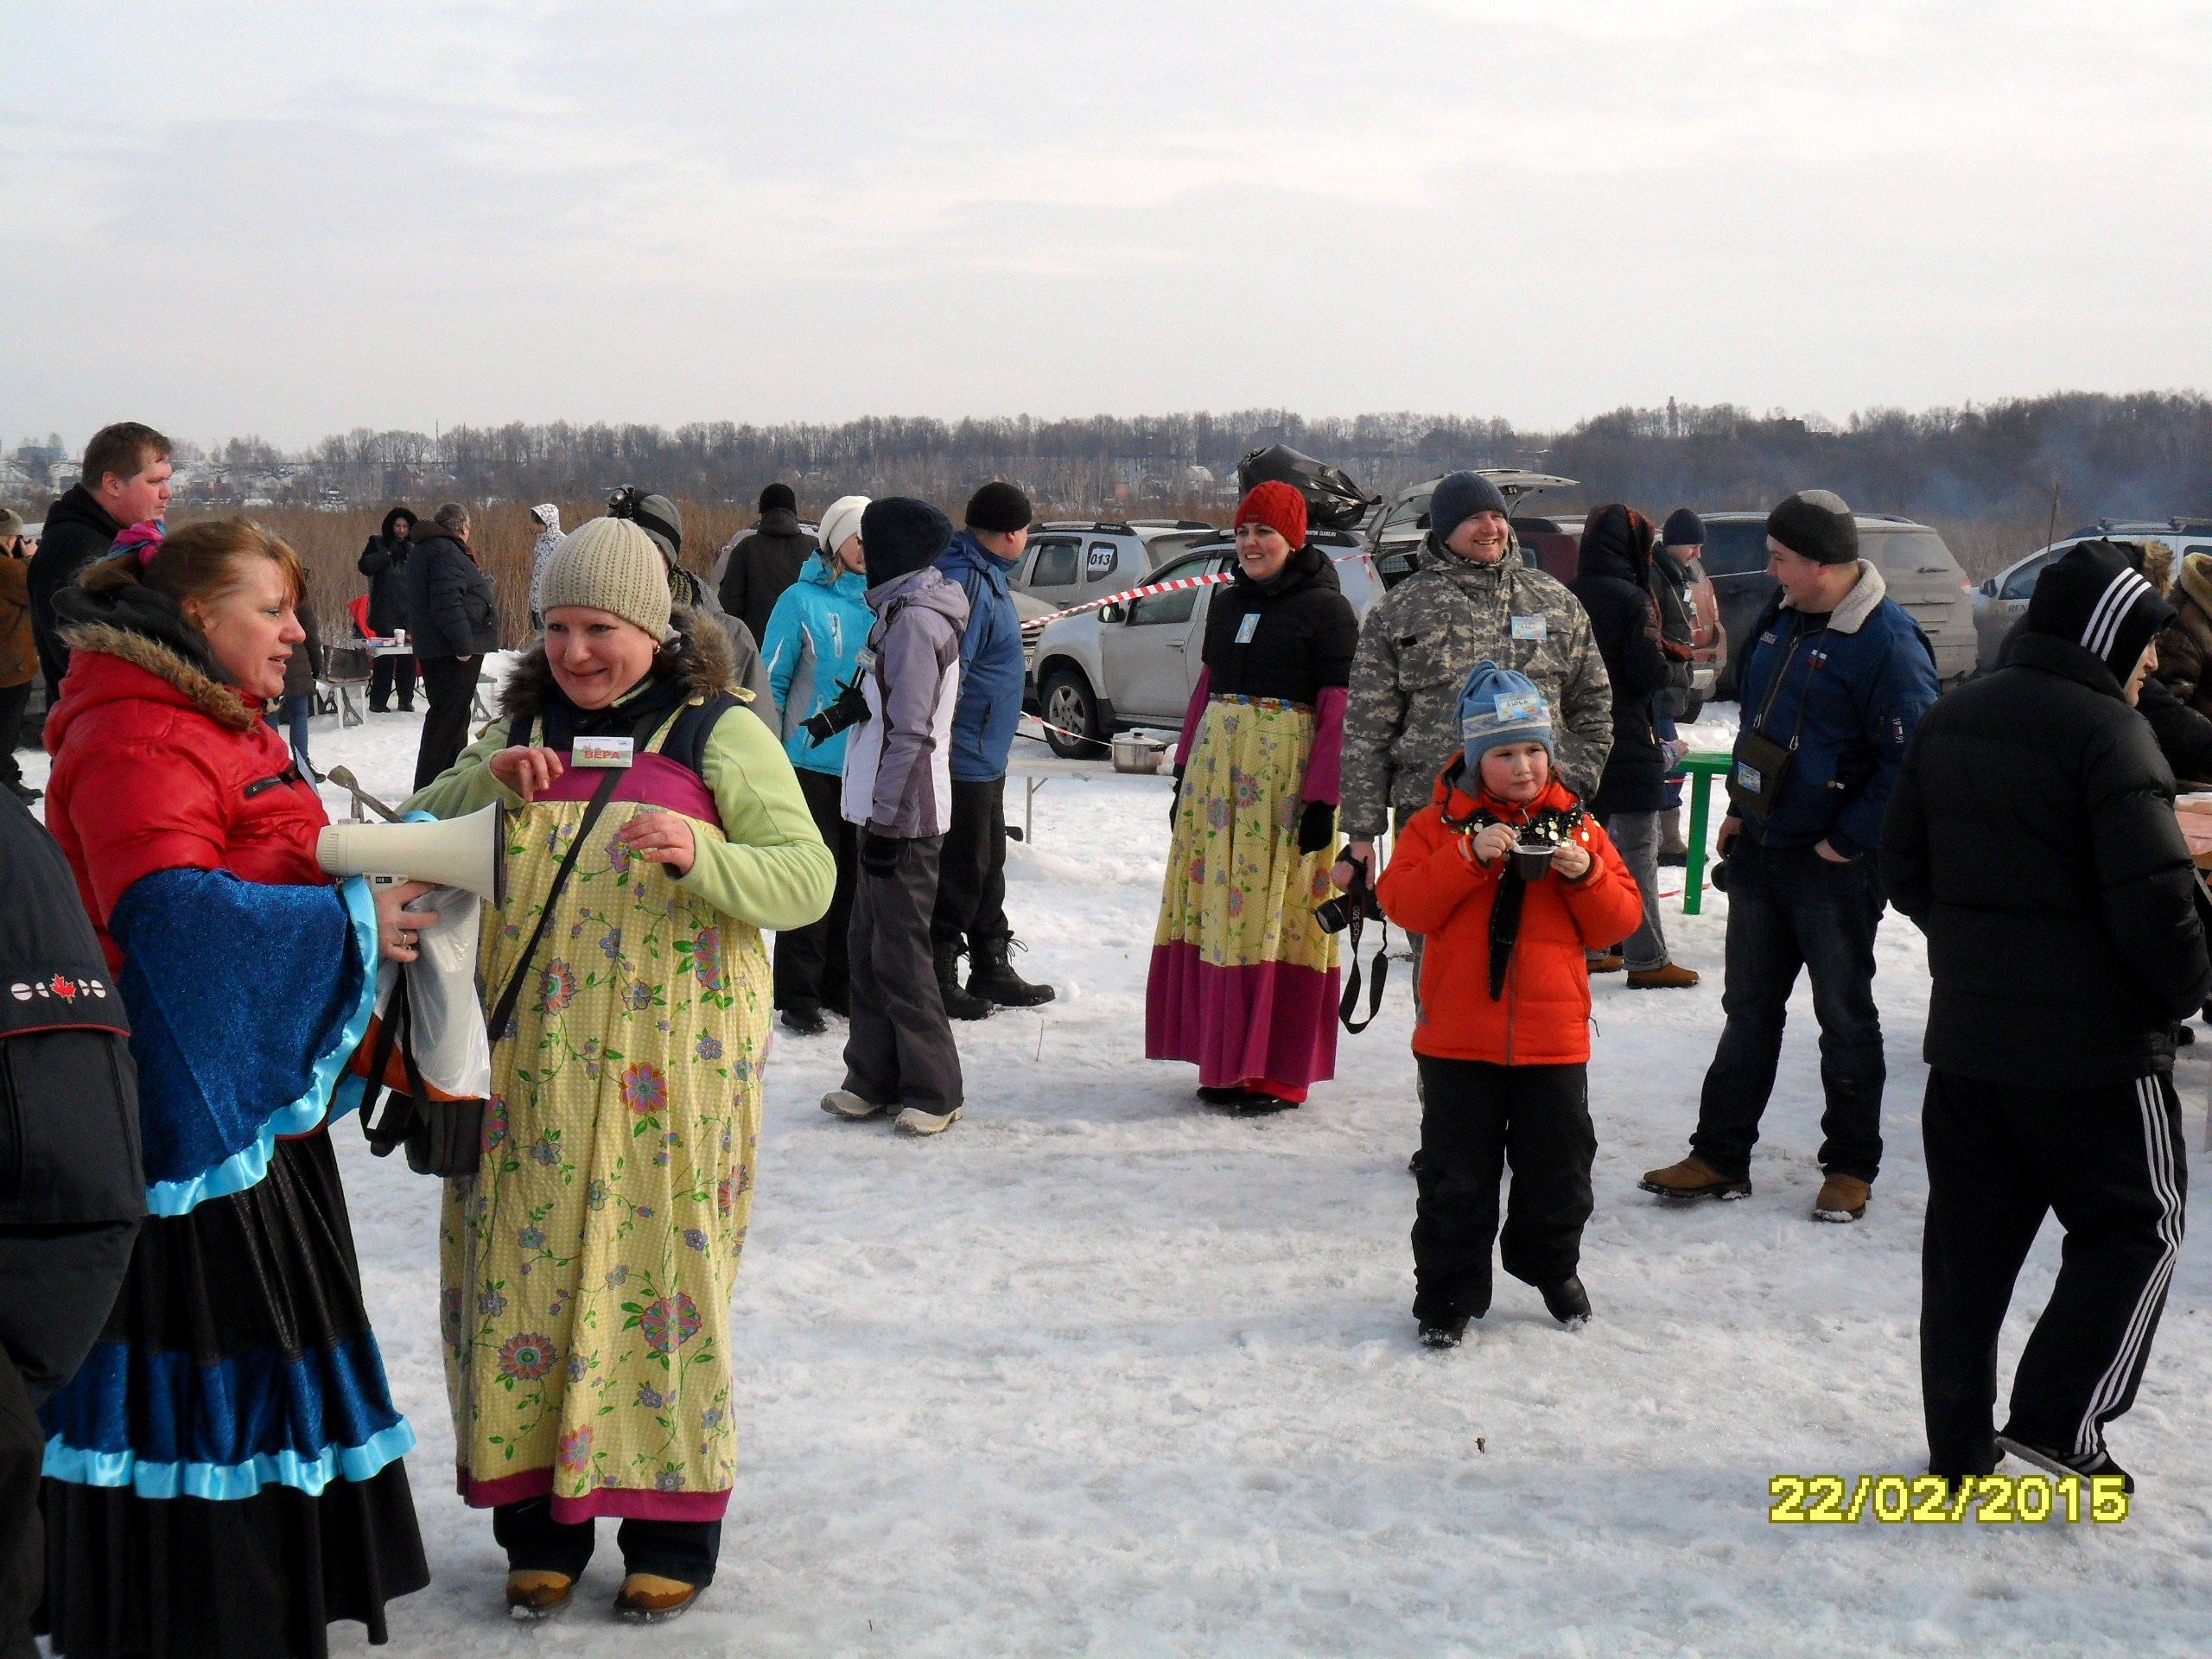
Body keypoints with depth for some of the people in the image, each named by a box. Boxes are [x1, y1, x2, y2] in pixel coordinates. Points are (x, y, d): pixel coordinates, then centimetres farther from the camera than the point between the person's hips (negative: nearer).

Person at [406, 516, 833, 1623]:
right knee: (523, 1270, 4)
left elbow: (807, 876, -7)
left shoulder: (721, 735, 1)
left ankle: (670, 1530, 14)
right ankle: (539, 1527, 19)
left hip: (669, 1066, -3)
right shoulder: (520, 730, 14)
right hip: (529, 1064, 4)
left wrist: (701, 858, -25)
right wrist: (490, 779, -11)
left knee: (660, 1272, -1)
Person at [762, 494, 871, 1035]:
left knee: (856, 877, 11)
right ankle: (798, 996, 6)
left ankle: (841, 985, 22)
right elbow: (772, 682, -3)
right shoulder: (803, 600, -5)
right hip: (813, 762, -5)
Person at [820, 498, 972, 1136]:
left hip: (905, 818, -10)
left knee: (900, 953, -4)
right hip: (888, 811, 10)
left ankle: (933, 1091, 3)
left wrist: (886, 820, -20)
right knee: (868, 946, 13)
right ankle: (875, 1079, 21)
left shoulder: (915, 619, -15)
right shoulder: (906, 611, 15)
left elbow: (910, 733, -20)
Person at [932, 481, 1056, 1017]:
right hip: (965, 757, -11)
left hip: (985, 758, 11)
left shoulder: (986, 576, 13)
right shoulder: (966, 584, -21)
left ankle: (992, 971, 29)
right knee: (959, 872, -2)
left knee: (987, 865, 18)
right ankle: (938, 982, 7)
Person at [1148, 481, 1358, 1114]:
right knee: (1215, 909, 6)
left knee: (1278, 913, -4)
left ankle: (1278, 1073, 4)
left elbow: (1338, 710, -9)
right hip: (1216, 765, 7)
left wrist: (1322, 799, -15)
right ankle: (1226, 1060, 15)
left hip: (1287, 771, -6)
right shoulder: (1228, 603, 15)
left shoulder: (1326, 609, -5)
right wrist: (1184, 774, 15)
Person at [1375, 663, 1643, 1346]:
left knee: (1558, 1169, 13)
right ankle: (1449, 1291, 18)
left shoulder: (1576, 825, 6)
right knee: (1457, 1176, 5)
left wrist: (1587, 875, -14)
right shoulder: (1438, 824, -1)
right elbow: (1402, 902, -13)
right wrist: (1469, 857, -22)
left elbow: (1619, 920, 5)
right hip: (1458, 1039, -2)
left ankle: (1552, 1266, 36)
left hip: (1553, 1038, 2)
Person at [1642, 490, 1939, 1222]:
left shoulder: (1888, 644, -18)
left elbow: (1910, 762, -20)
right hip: (1759, 850, 7)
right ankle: (1720, 1158, 19)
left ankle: (1851, 1168, 19)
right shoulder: (1780, 619, 7)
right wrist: (1740, 808, 14)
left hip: (1834, 866, -7)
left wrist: (1848, 841, -17)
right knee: (1748, 1010, 12)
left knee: (1845, 1018, 6)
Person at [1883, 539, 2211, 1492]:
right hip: (2094, 1044, -7)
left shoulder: (1949, 722, 8)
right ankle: (2058, 1420, 4)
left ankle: (1957, 1441, 19)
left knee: (1968, 1236, 13)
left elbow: (1903, 867, 12)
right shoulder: (2106, 732, -17)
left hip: (1965, 1037, 7)